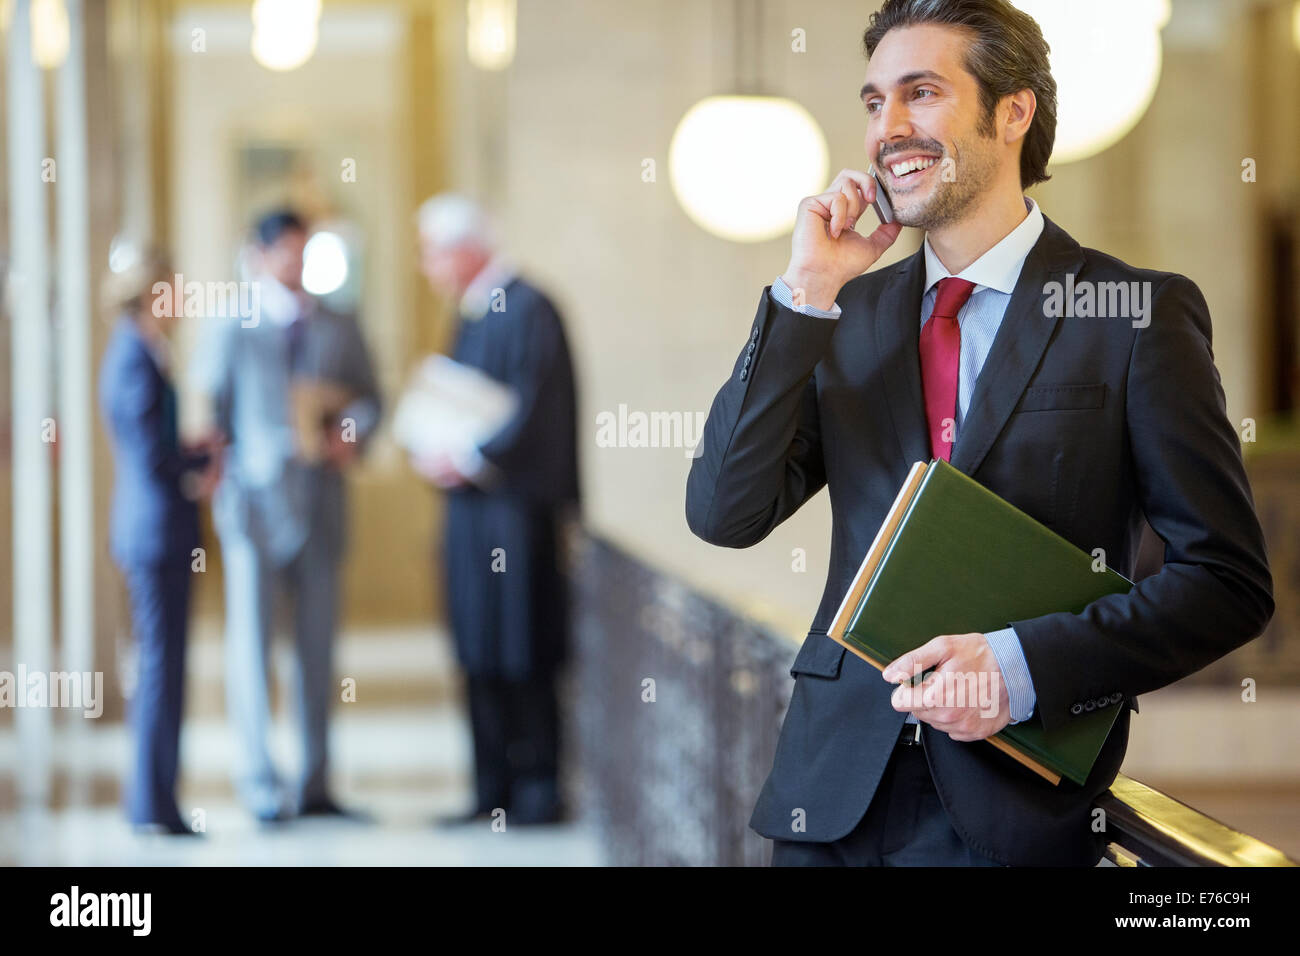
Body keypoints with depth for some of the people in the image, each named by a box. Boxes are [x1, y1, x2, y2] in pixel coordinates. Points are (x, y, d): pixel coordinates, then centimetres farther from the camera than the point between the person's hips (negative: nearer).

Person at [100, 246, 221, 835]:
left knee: (159, 663, 12)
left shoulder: (131, 352, 15)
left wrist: (195, 458, 6)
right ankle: (154, 804, -3)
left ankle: (151, 801, 16)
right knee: (162, 662, -6)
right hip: (159, 527, -10)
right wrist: (202, 463, -4)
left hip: (147, 527, 10)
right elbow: (152, 456, -20)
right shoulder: (139, 359, -15)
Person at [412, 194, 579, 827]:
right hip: (471, 509, 9)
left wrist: (469, 462, -16)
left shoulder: (527, 310, -11)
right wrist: (440, 453, 3)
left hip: (516, 507, -9)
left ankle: (539, 790, 3)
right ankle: (493, 792, 15)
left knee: (522, 657, -4)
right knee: (481, 657, 10)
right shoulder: (474, 315, 17)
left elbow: (535, 414, -17)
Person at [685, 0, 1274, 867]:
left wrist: (1024, 666, -18)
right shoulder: (845, 315, 9)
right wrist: (807, 293, -6)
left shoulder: (1140, 313, -4)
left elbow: (1229, 581, -6)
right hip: (836, 792, 4)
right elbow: (723, 516, 0)